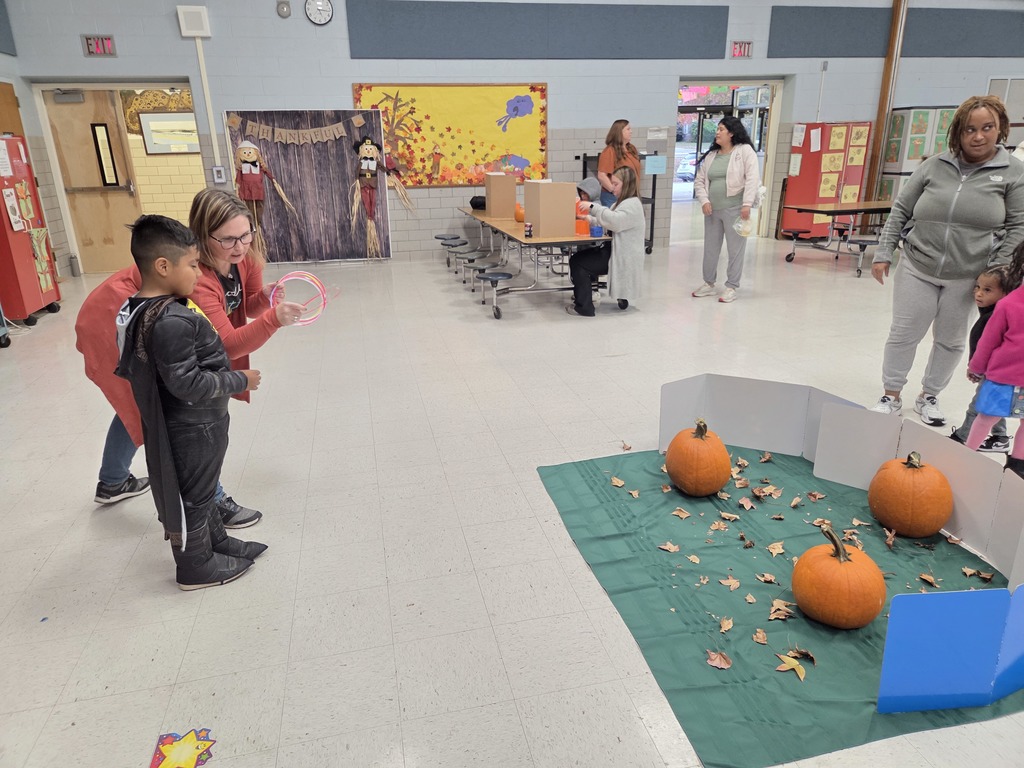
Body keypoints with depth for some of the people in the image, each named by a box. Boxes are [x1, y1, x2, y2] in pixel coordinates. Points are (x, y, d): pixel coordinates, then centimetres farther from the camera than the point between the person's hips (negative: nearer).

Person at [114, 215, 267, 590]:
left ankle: (216, 542, 43)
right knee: (190, 496, 8)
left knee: (199, 489, 24)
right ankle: (195, 567, 27)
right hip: (191, 429, -10)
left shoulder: (139, 309, 1)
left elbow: (128, 368, 11)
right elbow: (187, 383, -30)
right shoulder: (171, 322, -30)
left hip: (186, 424, 10)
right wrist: (240, 381, -18)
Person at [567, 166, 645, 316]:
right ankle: (582, 297, 16)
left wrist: (593, 206, -26)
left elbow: (615, 221, -31)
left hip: (622, 257, -10)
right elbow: (609, 223, 23)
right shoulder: (622, 202, 19)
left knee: (578, 264, -17)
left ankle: (584, 307, -12)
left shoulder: (633, 204, -14)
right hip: (614, 250, 10)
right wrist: (591, 219, 5)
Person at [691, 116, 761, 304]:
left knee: (735, 249, 0)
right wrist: (704, 201, -2)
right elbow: (699, 180, 14)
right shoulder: (710, 155, 12)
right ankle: (709, 284, 26)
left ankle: (732, 287, 9)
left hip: (735, 208, -6)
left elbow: (752, 178, -12)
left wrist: (747, 204, -19)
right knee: (710, 248, 12)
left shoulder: (745, 151, -4)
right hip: (712, 209, 6)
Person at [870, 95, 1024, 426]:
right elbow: (900, 210, 5)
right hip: (917, 269, 1)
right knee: (903, 335, 6)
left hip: (967, 278, 0)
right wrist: (883, 254, 0)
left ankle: (929, 396, 31)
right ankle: (891, 396, 21)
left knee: (950, 341, 13)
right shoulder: (935, 165, 1)